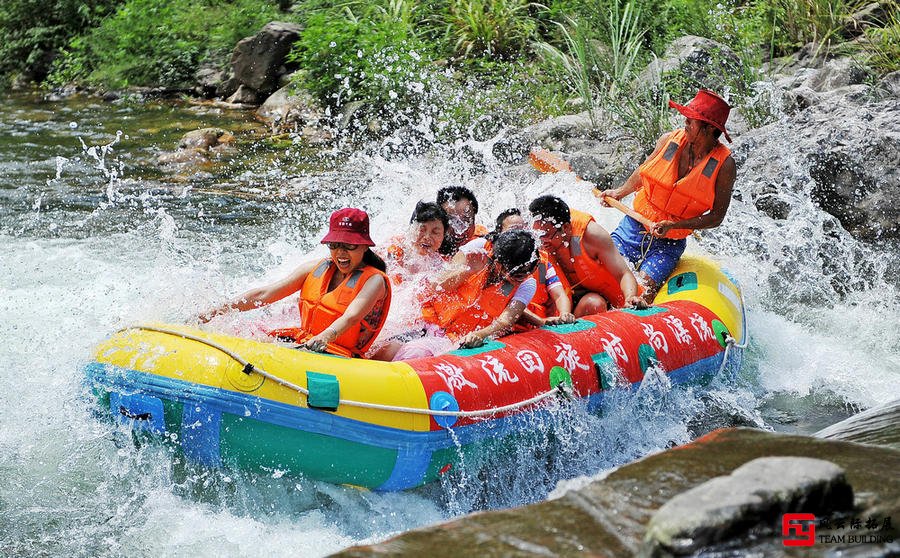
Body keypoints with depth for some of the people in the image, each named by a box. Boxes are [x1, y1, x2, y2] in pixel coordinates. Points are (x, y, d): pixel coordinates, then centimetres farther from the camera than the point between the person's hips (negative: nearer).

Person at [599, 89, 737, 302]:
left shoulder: (724, 164, -11)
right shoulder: (670, 140, -3)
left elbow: (716, 216, -10)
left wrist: (673, 225, -21)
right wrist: (619, 192, 4)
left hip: (669, 243, -3)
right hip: (633, 229, 3)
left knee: (642, 291, -22)